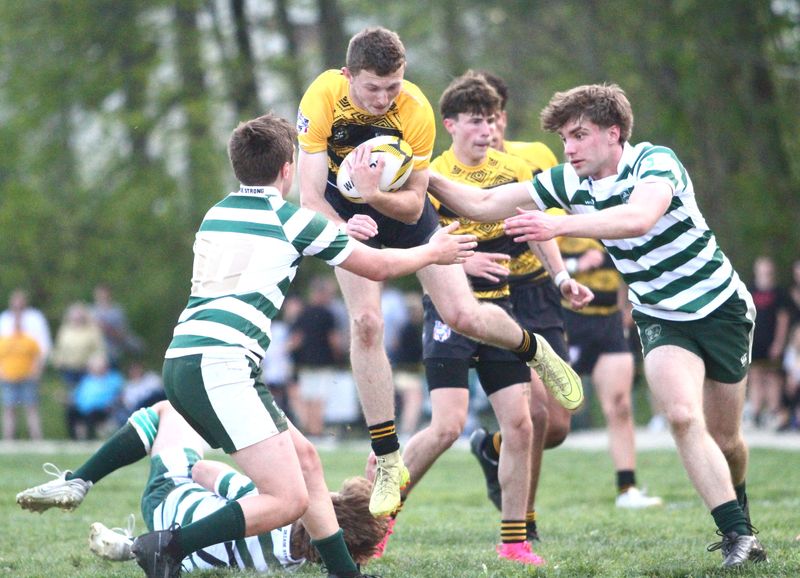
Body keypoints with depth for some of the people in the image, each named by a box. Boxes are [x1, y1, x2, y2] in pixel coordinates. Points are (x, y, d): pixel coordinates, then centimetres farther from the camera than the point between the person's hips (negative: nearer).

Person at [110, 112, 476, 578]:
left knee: (305, 458, 19)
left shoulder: (217, 215, 20)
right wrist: (433, 252, 29)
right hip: (217, 367, -9)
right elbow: (379, 266, 10)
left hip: (183, 361, 9)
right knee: (289, 500, -14)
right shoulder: (291, 220, 0)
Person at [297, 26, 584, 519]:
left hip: (400, 203, 0)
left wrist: (375, 193, -43)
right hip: (346, 211, 0)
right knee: (365, 321, -18)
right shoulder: (322, 100, -29)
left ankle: (534, 349, 25)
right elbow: (310, 196, -29)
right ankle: (388, 463, -9)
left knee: (463, 316, -11)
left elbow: (412, 205, -22)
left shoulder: (416, 110, -28)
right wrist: (344, 228, -49)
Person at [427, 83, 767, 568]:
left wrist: (560, 225, -52)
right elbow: (483, 205, -2)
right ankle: (738, 535, -17)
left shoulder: (655, 162, -22)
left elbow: (639, 218, -44)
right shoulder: (569, 182, -5)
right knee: (683, 416, -23)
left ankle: (740, 523, 37)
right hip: (660, 319, 3)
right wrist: (426, 178, -17)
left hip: (721, 307, -3)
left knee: (725, 439, 7)